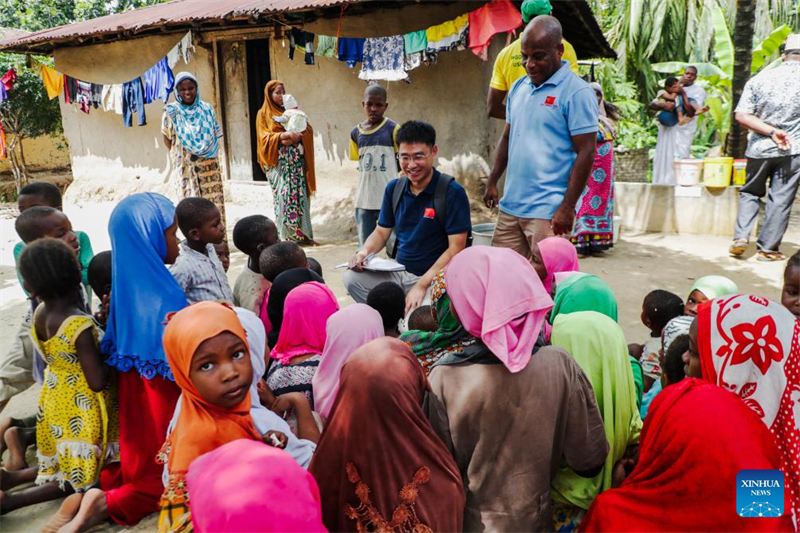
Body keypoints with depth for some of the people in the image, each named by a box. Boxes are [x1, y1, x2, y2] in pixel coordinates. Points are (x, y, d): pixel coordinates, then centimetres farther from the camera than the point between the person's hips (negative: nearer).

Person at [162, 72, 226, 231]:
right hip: (185, 166, -2)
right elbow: (167, 139, 5)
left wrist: (209, 154, 5)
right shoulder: (172, 112, 1)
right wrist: (178, 156, -1)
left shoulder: (207, 109, 8)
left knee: (214, 202, 1)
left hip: (209, 165, 2)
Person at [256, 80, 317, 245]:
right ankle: (286, 236, -9)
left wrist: (296, 136, -13)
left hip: (296, 161, 4)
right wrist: (284, 135, -20)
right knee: (283, 197, -10)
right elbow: (265, 138, -6)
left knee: (300, 195, -1)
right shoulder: (263, 114, 7)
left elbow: (308, 129, 8)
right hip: (278, 162, -4)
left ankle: (302, 233, 1)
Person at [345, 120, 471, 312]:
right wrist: (364, 251, -9)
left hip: (433, 278, -6)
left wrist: (421, 285, -21)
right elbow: (381, 232, 14)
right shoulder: (394, 188, 6)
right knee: (352, 278, -17)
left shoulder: (452, 192, -12)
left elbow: (456, 248, -14)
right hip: (398, 272, 6)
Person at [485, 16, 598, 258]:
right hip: (510, 205, 7)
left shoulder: (576, 92, -9)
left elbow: (586, 153, -12)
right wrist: (492, 182, 15)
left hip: (548, 211, -6)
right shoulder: (518, 88, 12)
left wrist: (568, 208, -16)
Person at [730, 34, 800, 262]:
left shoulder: (759, 79, 0)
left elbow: (741, 116, -8)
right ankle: (768, 248, 10)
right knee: (781, 198, 5)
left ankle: (740, 237, 5)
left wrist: (771, 131, -10)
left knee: (750, 192, 18)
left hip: (760, 148, 2)